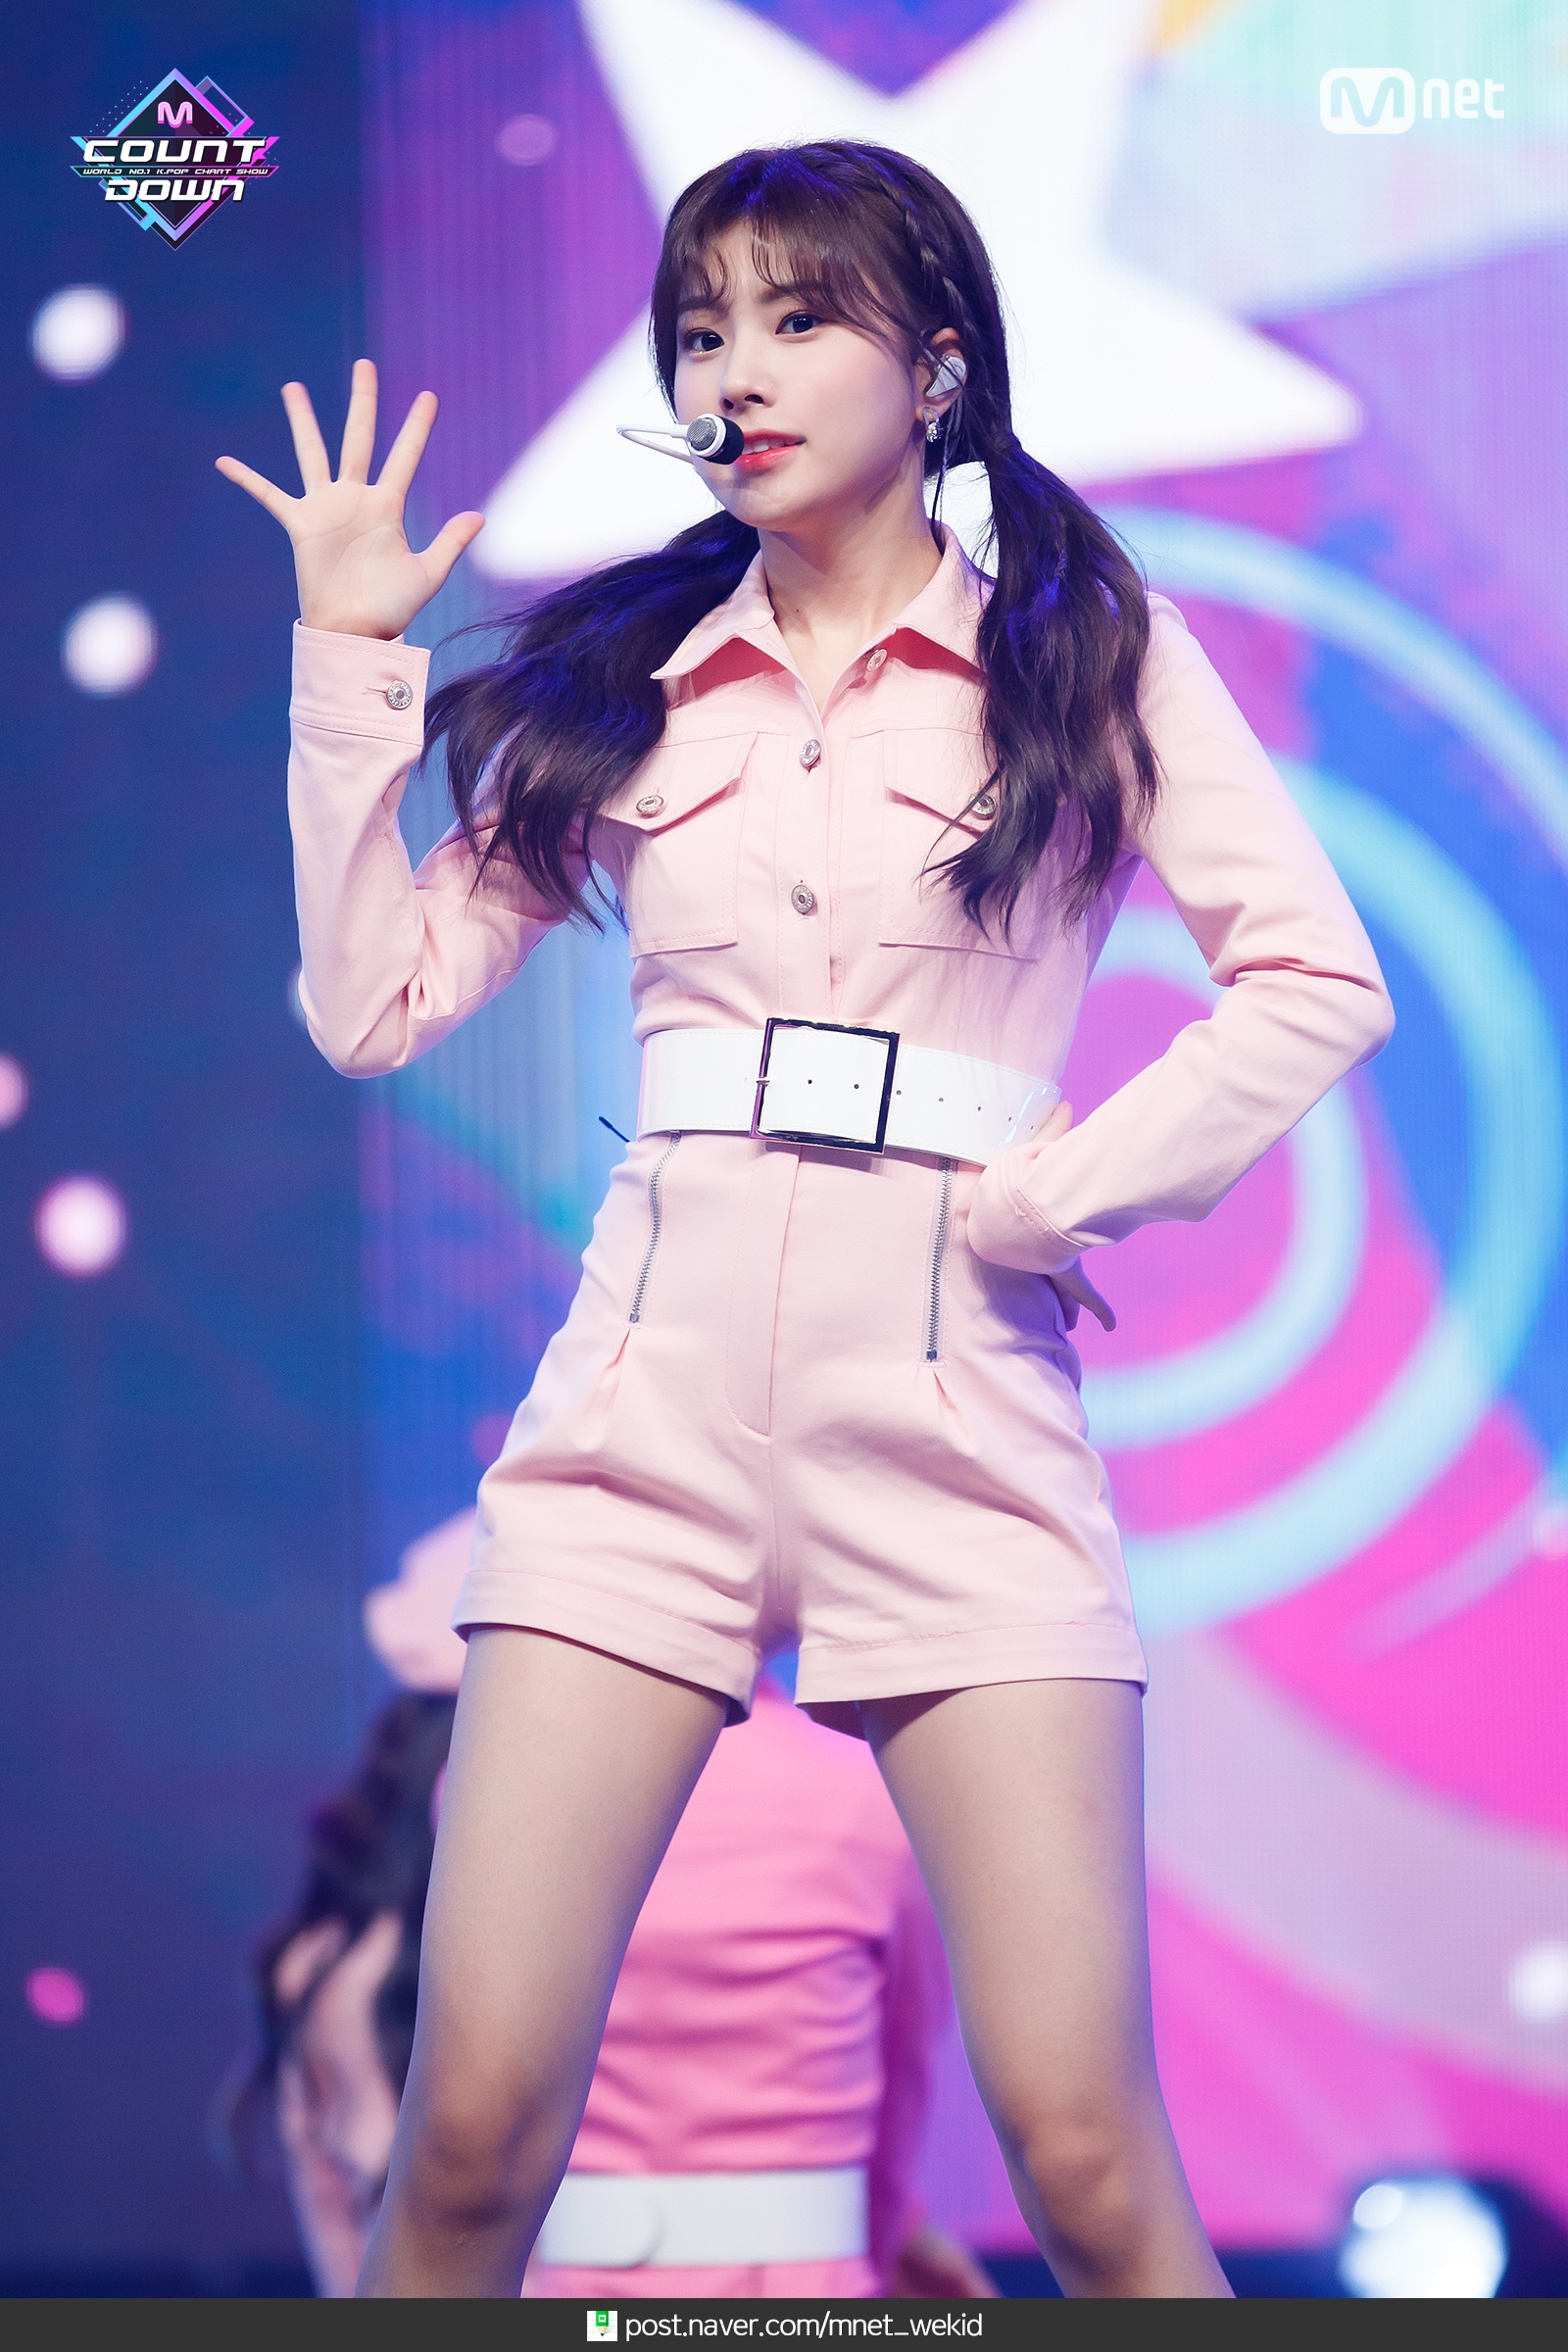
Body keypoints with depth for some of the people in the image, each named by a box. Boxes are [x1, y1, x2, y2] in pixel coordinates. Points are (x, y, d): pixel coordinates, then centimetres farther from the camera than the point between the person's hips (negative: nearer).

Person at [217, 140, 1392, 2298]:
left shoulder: (1089, 653, 6)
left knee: (1085, 2155, -11)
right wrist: (349, 658, 7)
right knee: (474, 2121, -6)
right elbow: (377, 1001, 11)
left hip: (957, 1410, -2)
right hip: (650, 1397, 2)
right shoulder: (626, 680, 14)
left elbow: (1316, 981, 0)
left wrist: (1050, 1198, -7)